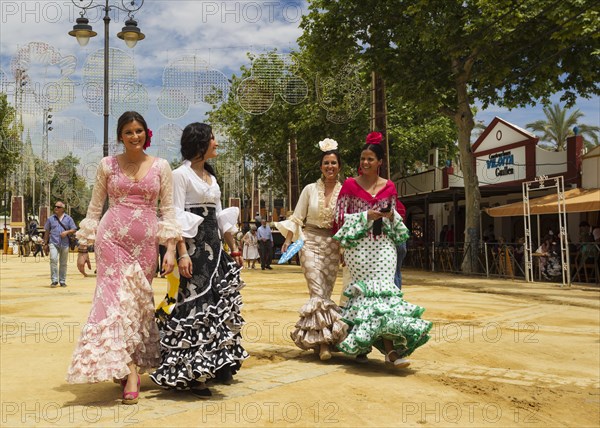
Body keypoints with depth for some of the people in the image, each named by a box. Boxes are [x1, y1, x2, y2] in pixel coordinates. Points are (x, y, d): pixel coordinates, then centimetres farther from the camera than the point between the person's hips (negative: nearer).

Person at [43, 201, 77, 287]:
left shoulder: (68, 218, 7)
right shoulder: (51, 218, 9)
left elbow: (74, 230, 6)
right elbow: (47, 231, 14)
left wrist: (67, 232, -13)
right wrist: (45, 243, 12)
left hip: (64, 244, 1)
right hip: (53, 243, -1)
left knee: (63, 263, 7)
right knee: (53, 259, -19)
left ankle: (62, 281, 18)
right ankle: (54, 280, -15)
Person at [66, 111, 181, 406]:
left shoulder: (161, 167, 6)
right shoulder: (108, 165, 6)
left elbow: (168, 210, 5)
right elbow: (94, 208, 9)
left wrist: (170, 248, -4)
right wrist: (84, 247, 6)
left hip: (145, 242, 1)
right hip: (112, 238, -1)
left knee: (139, 299, 5)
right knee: (116, 297, -10)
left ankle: (127, 366, 19)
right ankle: (129, 371, -10)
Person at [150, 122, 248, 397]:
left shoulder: (211, 176, 17)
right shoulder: (181, 174, -5)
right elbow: (176, 217, -12)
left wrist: (234, 248, 18)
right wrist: (182, 253, -21)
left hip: (214, 246, 8)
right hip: (193, 247, -8)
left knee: (219, 304, 9)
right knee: (194, 305, -8)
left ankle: (217, 365, 20)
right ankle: (189, 373, -2)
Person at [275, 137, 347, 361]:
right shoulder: (310, 189, 3)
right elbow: (297, 218, 6)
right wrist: (288, 240, -5)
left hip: (333, 246, 1)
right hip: (310, 242, -1)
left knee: (325, 292, 4)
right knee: (318, 292, -11)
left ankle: (317, 338, 19)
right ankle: (323, 341, -8)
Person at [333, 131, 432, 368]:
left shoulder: (389, 187, 10)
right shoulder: (350, 185, 2)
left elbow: (396, 217, 18)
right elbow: (340, 217, 0)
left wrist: (391, 216, -6)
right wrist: (366, 216, -12)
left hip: (383, 246, 2)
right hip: (358, 246, -2)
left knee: (384, 289, -6)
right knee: (364, 290, -2)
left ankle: (391, 348, -7)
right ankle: (370, 346, 11)